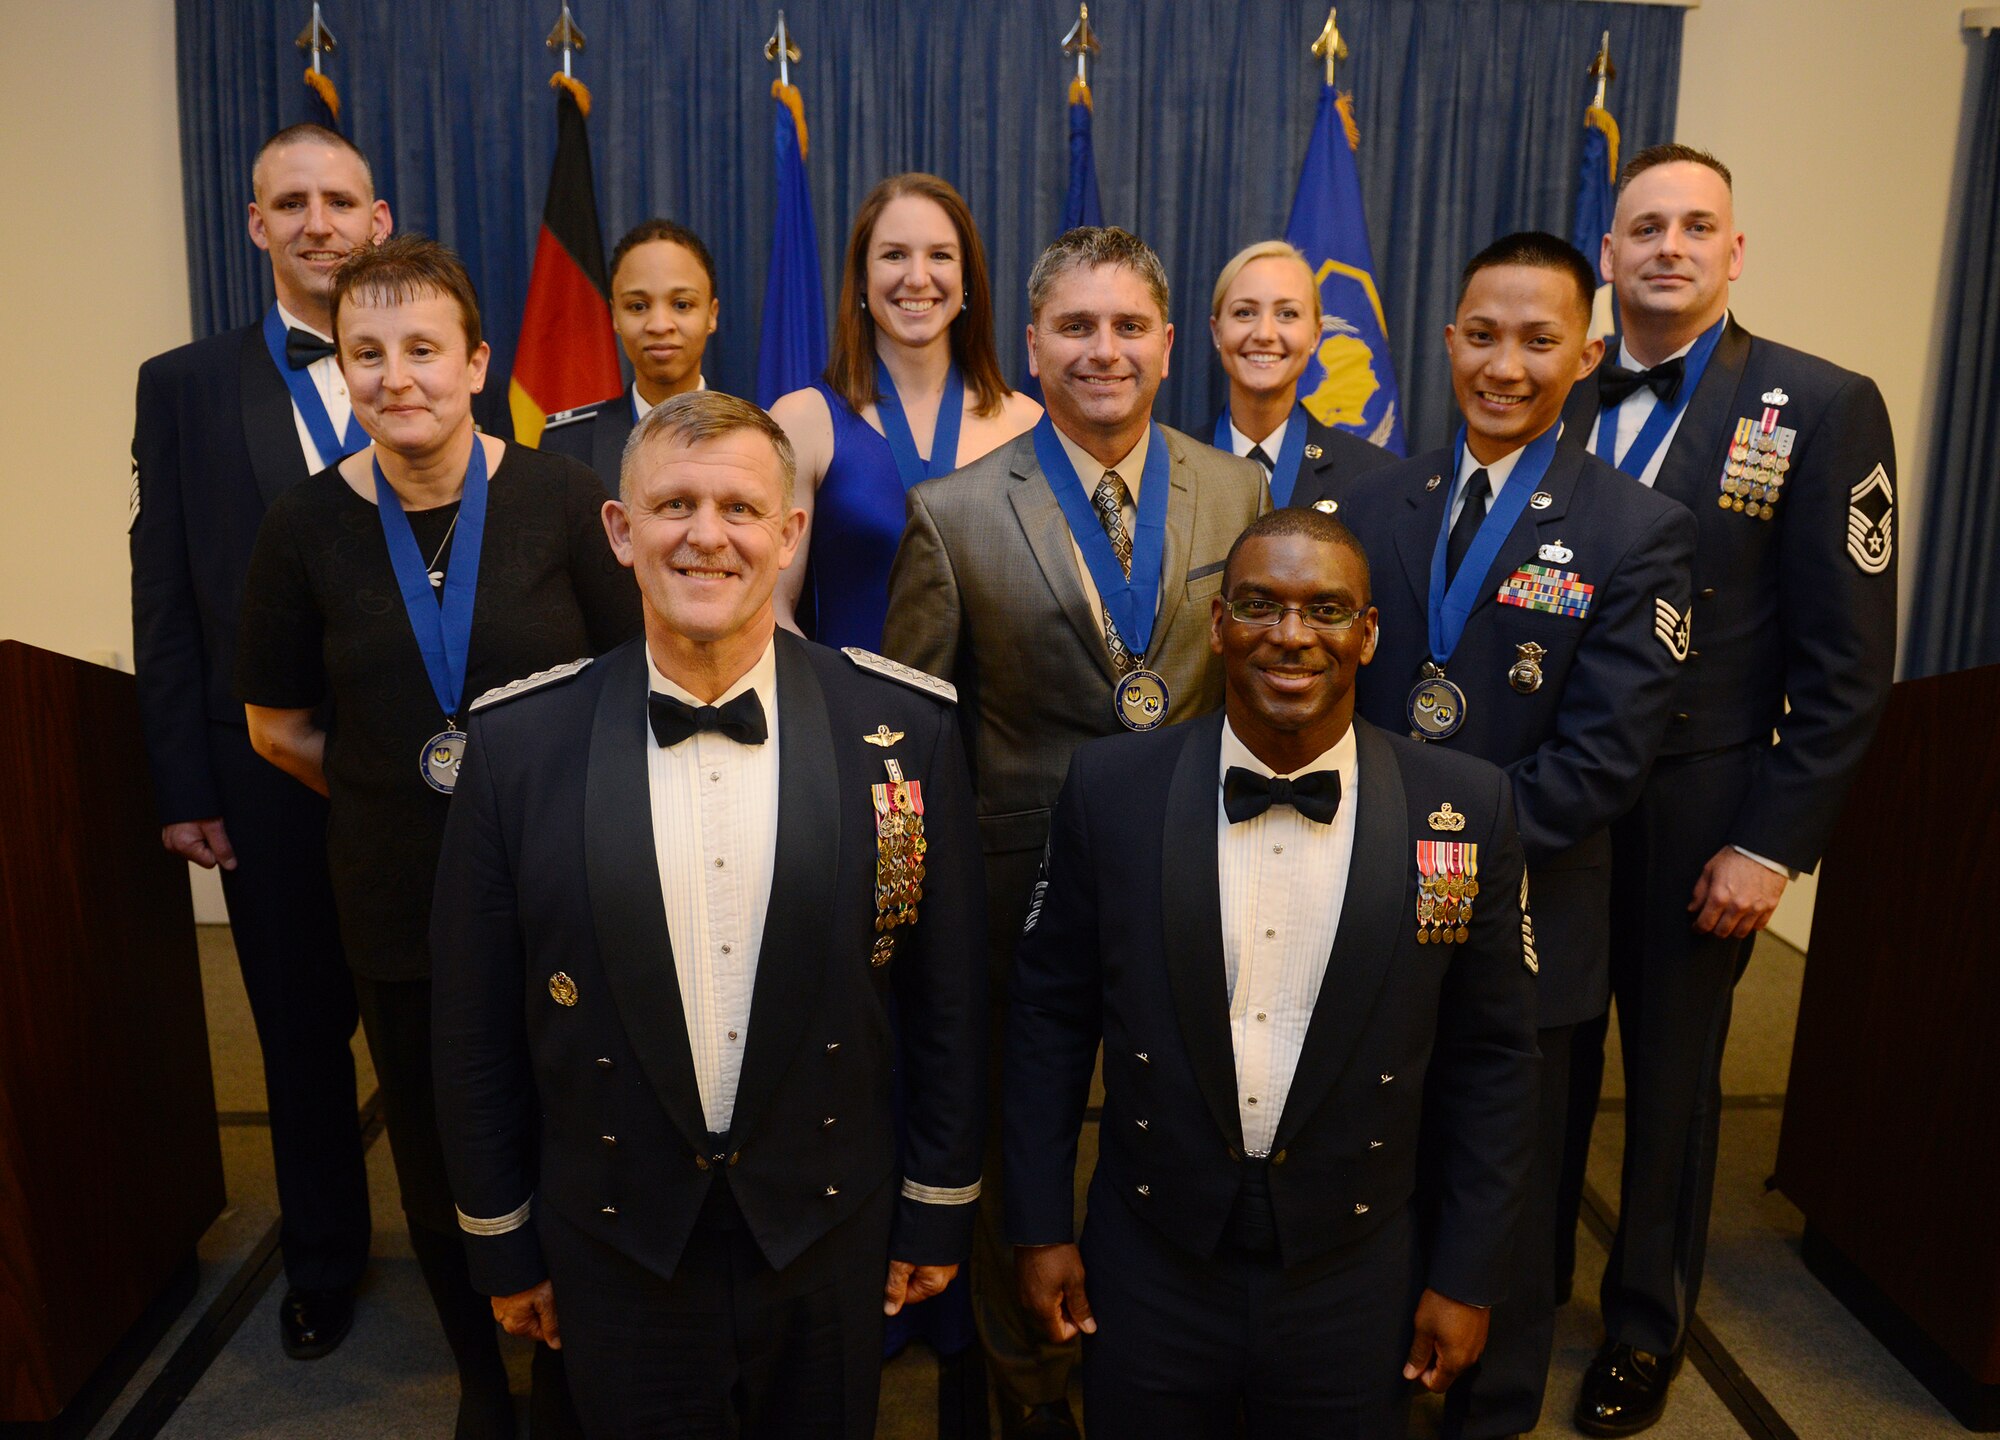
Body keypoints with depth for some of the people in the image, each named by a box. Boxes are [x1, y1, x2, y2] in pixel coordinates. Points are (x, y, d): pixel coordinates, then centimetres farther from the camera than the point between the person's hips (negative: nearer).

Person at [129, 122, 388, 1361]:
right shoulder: (185, 386, 3)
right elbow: (166, 601, 2)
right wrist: (183, 788, -1)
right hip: (274, 771, 1)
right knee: (303, 1029, 15)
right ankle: (324, 1256, 37)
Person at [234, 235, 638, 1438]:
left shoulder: (563, 499, -9)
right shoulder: (307, 528, -3)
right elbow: (279, 725, 8)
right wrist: (400, 792, 3)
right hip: (402, 902, 2)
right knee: (440, 1164, 16)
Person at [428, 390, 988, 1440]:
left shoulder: (904, 727, -11)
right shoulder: (517, 742, -10)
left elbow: (948, 996, -3)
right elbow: (476, 1026, -2)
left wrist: (939, 1208, 3)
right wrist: (500, 1241, 4)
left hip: (830, 1235, 1)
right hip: (615, 1245, 0)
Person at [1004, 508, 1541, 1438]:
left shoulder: (1467, 808, -10)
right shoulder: (1112, 787, -10)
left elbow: (1490, 1056, -2)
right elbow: (1050, 1013, -1)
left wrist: (1468, 1275, 1)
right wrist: (1039, 1227, 2)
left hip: (1355, 1280, 0)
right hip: (1148, 1267, 0)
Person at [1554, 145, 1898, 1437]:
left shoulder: (1823, 408, -7)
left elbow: (1848, 663, -9)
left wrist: (1772, 844, -13)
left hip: (1694, 816, -2)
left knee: (1672, 1076, 14)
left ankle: (1647, 1326, 36)